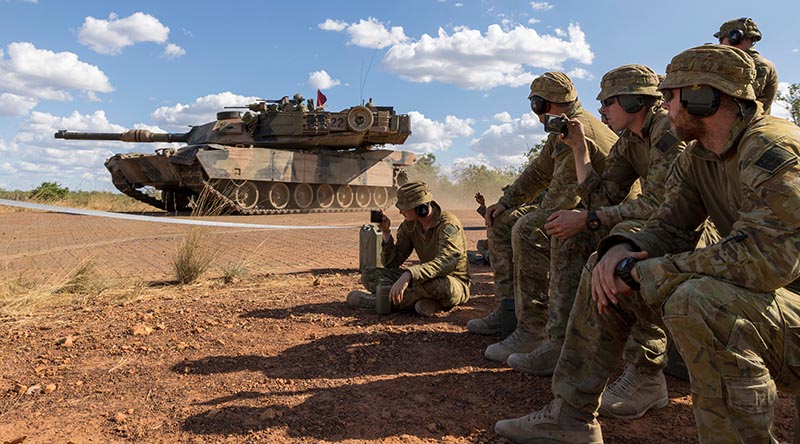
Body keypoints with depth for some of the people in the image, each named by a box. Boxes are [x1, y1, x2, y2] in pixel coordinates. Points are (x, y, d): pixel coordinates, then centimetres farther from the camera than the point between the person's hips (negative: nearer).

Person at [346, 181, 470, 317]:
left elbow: (443, 263, -38)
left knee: (444, 285, -44)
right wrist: (386, 233, -13)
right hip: (425, 279, 6)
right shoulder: (410, 225, 0)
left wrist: (408, 275, -51)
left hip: (454, 281, -6)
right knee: (369, 274, -6)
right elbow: (392, 263, 2)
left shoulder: (448, 224, -21)